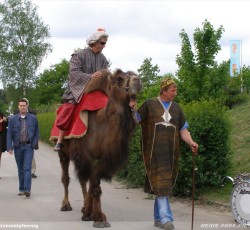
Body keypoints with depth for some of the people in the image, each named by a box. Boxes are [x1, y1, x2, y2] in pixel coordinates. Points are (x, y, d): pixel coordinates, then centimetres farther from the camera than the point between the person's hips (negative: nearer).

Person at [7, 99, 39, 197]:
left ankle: (27, 189, -16)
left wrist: (34, 144, -4)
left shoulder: (33, 118, 4)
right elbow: (9, 134, 3)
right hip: (17, 147, 2)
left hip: (28, 146, -2)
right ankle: (21, 189, 17)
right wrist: (9, 147, -7)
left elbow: (37, 132, 8)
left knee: (27, 168, -10)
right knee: (20, 169, 10)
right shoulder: (13, 119, 5)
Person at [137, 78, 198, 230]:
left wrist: (191, 142, -6)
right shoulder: (149, 105, 3)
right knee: (161, 183, -13)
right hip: (154, 152, -4)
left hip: (171, 153, 4)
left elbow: (183, 130, 12)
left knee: (165, 184, 8)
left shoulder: (177, 108, 15)